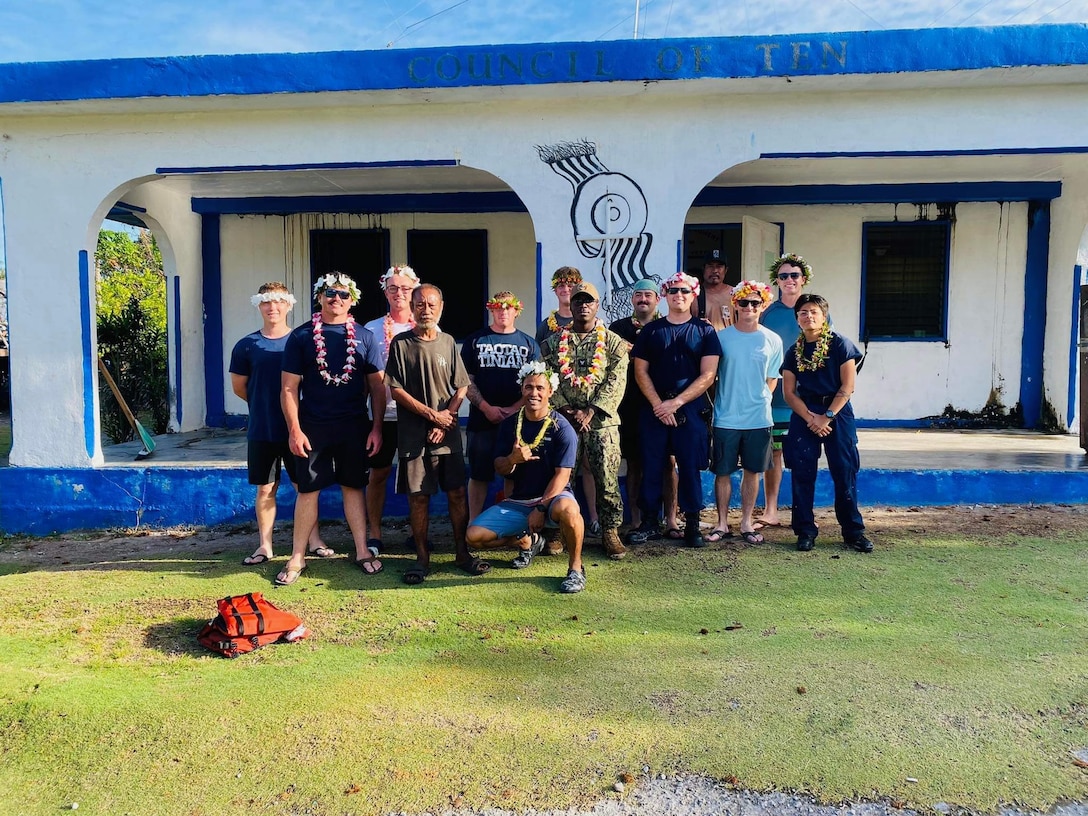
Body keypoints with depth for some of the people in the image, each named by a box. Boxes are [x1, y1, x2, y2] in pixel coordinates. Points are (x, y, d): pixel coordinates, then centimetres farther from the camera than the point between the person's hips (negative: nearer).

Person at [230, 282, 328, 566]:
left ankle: (315, 541, 16)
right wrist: (264, 406, 11)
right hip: (261, 431, 1)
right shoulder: (246, 346, 1)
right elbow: (239, 387, 9)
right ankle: (265, 545, 18)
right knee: (265, 489, 8)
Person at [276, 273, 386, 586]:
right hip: (312, 427, -1)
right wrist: (294, 429, -8)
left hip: (354, 427, 1)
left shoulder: (364, 337, 4)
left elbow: (377, 386, 5)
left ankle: (362, 551, 18)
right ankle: (297, 558, 13)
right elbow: (289, 387, -2)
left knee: (354, 486, 9)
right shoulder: (301, 336, 0)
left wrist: (377, 427, -1)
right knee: (307, 489, 4)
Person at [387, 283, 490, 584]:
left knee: (457, 493, 4)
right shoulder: (401, 343, 1)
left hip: (448, 434, 2)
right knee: (418, 496, 2)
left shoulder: (448, 343, 7)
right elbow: (396, 389, -4)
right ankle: (422, 557, 13)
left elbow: (461, 388, 7)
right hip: (414, 435, -2)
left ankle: (462, 553, 16)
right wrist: (433, 415, -10)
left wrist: (447, 417, -9)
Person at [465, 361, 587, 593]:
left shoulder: (562, 428, -11)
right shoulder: (510, 424, 3)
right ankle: (528, 542, 19)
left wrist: (541, 508, -24)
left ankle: (575, 568, -14)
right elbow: (500, 469, 4)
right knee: (474, 535, -10)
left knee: (567, 509, -40)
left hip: (552, 496, -5)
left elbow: (562, 475, -15)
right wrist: (512, 459, -20)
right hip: (517, 501, 5)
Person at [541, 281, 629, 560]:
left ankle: (610, 531, 13)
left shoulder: (613, 342, 5)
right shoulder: (553, 342, 8)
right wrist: (566, 410, -11)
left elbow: (616, 382, -5)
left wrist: (590, 412, -14)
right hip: (563, 420, 1)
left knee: (607, 479, 1)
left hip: (602, 421, -1)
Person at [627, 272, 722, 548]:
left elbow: (708, 375, -3)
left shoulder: (704, 331, 3)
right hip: (654, 409, 1)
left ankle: (692, 525, 11)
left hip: (691, 410, -1)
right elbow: (640, 372, 4)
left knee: (690, 468, 2)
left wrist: (676, 403, -11)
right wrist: (658, 404, -9)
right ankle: (649, 522, 13)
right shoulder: (651, 330, 8)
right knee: (652, 466, 3)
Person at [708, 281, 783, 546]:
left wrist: (761, 401, 2)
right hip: (725, 419, -1)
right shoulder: (721, 337, -1)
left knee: (752, 471, 10)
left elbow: (772, 378, 12)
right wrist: (714, 404, -1)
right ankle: (722, 523, 18)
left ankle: (747, 523, 22)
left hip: (759, 419, 1)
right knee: (723, 472, 5)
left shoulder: (772, 340, 3)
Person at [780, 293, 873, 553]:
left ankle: (853, 531, 11)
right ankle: (806, 530, 11)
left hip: (837, 412, -3)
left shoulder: (840, 344, -4)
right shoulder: (794, 351, 7)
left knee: (845, 473, 0)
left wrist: (827, 416, -13)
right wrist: (810, 418, -10)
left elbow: (847, 386, -8)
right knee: (802, 474, 1)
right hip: (804, 414, 3)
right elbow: (789, 392, 3)